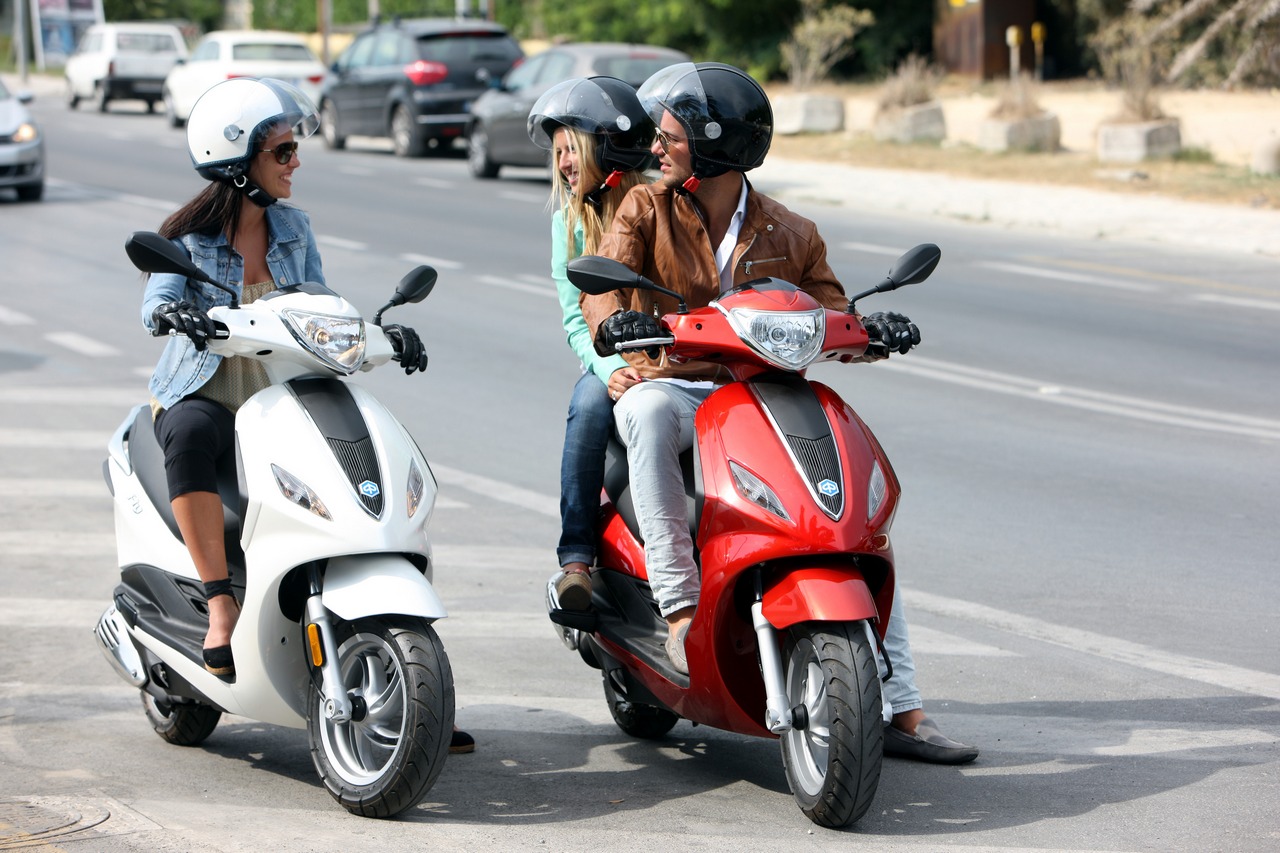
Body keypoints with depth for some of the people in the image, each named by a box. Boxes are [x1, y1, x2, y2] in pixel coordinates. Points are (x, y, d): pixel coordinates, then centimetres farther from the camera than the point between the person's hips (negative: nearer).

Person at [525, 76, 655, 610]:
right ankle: (576, 557, -31)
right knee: (591, 403, -30)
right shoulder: (570, 219, 11)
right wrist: (610, 369, -15)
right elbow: (577, 320, 6)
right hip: (609, 363, 2)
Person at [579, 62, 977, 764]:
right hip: (671, 386, -2)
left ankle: (900, 711, -5)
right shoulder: (645, 209, 4)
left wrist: (874, 333, -18)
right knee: (647, 413, -40)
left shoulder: (789, 236, 8)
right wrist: (611, 319, -35)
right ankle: (681, 609, -42)